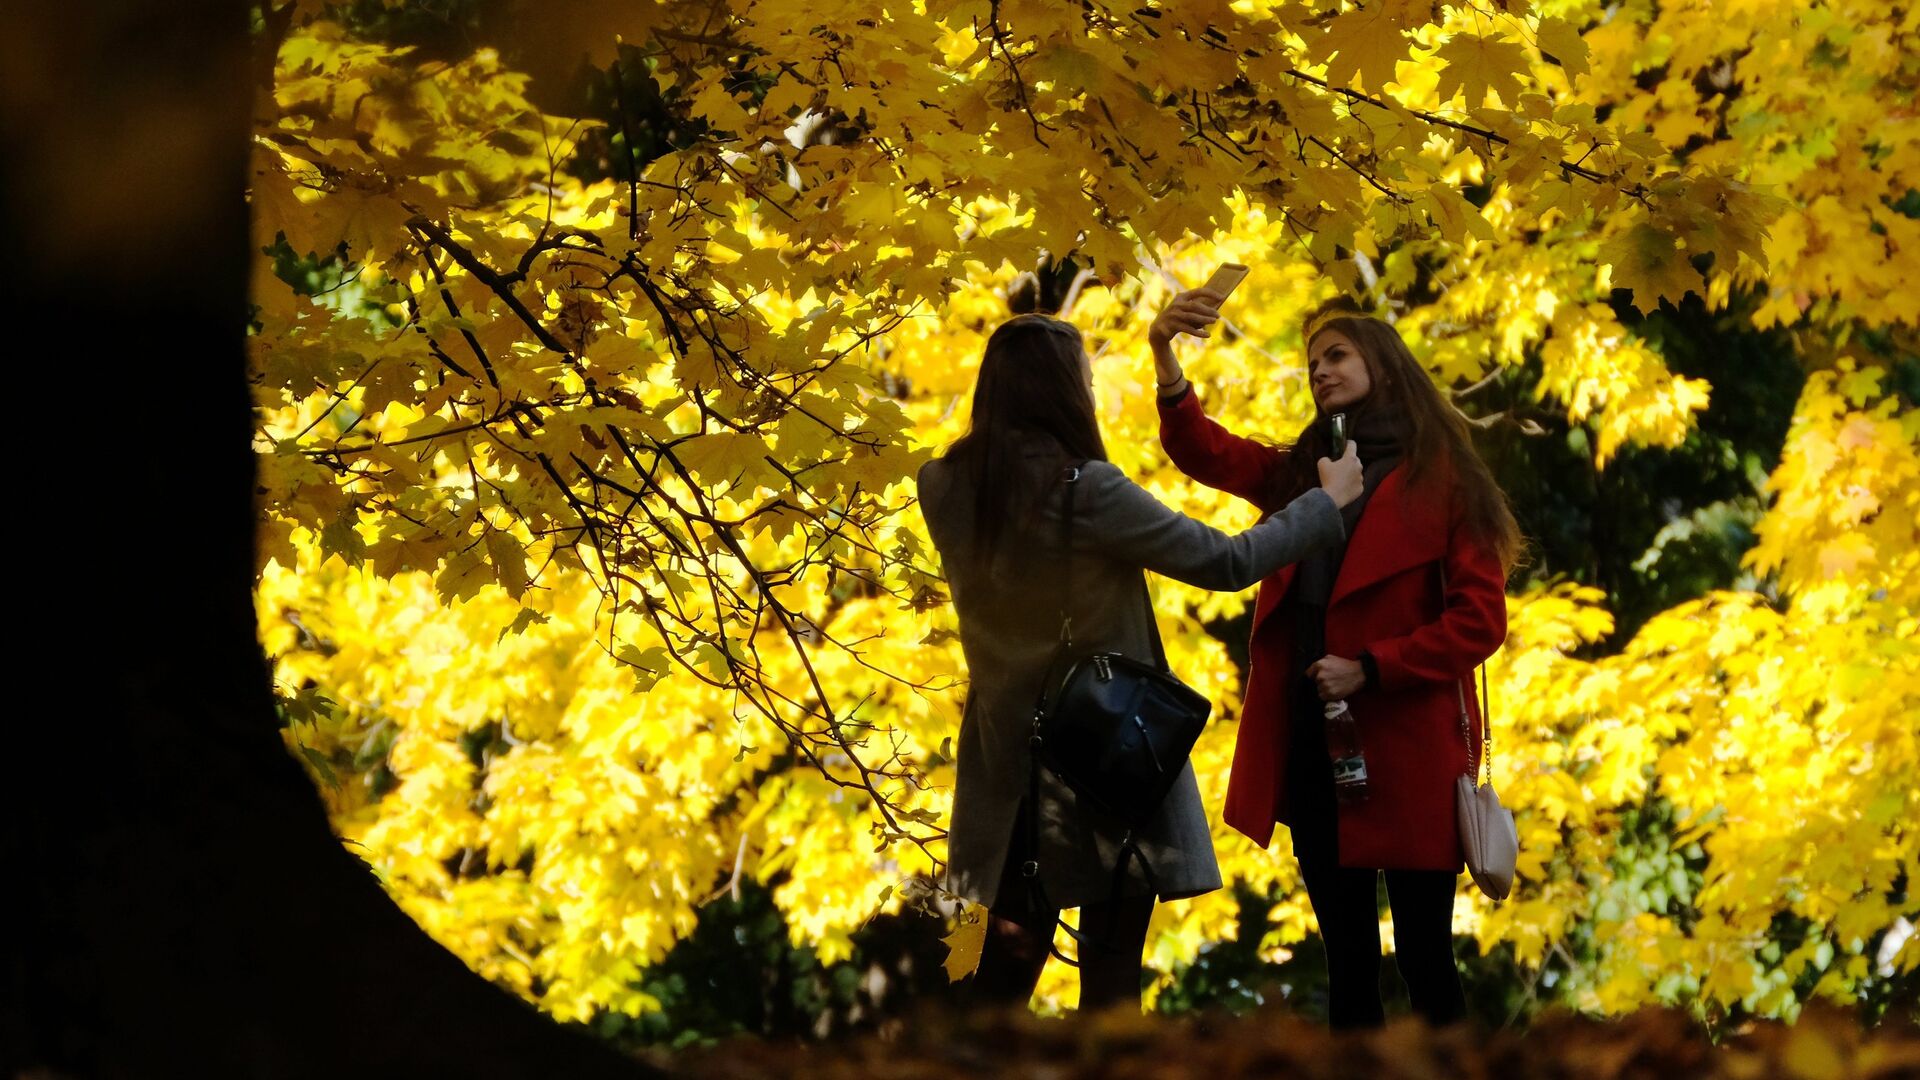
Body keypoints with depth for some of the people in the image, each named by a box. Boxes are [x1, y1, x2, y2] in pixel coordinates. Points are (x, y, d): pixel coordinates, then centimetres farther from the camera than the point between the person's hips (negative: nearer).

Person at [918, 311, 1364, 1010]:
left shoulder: (946, 488, -3)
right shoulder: (1087, 490, -19)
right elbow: (1225, 562, -15)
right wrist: (1327, 502, -1)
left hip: (1012, 763, 5)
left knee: (1006, 967, 12)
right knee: (1111, 972, 3)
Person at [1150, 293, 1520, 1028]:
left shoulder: (1441, 480, -3)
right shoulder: (1301, 475, 13)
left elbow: (1480, 621, -8)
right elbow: (1204, 451, 1)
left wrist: (1369, 669, -17)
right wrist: (1167, 361, -16)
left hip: (1408, 756, -5)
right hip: (1313, 752, 5)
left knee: (1423, 958, 0)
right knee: (1347, 960, 12)